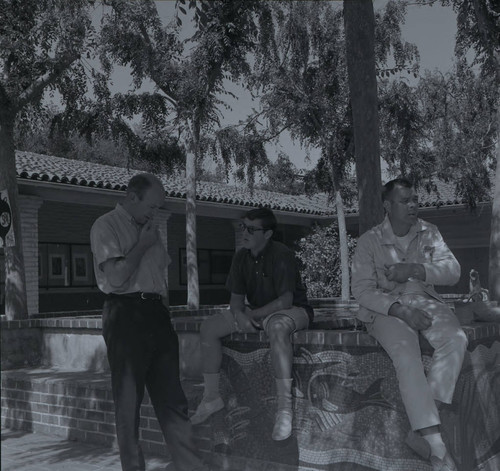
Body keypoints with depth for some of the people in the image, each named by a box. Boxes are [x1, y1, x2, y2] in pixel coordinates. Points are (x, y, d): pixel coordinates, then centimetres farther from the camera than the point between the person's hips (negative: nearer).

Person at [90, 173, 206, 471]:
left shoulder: (150, 228, 19)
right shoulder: (107, 226, -4)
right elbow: (116, 278, -15)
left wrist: (164, 310, 10)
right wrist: (142, 245, -7)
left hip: (157, 314, 7)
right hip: (126, 315, -7)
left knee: (172, 397, 6)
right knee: (129, 400, 2)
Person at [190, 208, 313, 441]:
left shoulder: (281, 255, -20)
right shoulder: (241, 257, 1)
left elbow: (286, 300, -25)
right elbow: (236, 297, 6)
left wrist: (253, 315, -22)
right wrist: (239, 314, -17)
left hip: (292, 310, -7)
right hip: (257, 312, 7)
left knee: (277, 327, -44)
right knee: (208, 328, -5)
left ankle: (285, 407, -42)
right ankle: (212, 397, 6)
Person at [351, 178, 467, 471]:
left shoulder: (429, 233, 8)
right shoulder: (370, 241, -1)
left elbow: (453, 271, -1)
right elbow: (362, 290, -8)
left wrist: (414, 269, -18)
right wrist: (401, 311, -21)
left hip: (425, 301, 3)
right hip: (387, 307, -3)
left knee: (456, 340, -28)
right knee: (407, 353, -32)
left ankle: (422, 430, -29)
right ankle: (436, 445, -34)